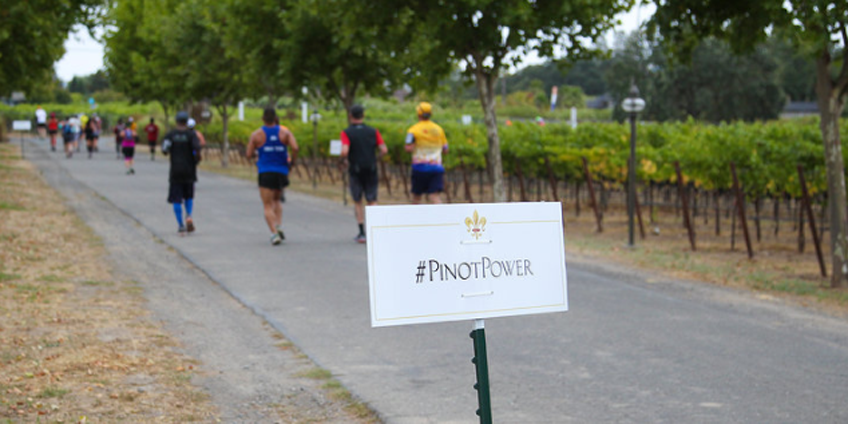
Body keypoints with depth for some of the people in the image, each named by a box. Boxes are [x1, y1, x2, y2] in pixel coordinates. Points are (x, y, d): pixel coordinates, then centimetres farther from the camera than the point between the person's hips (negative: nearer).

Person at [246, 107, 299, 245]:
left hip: (265, 172, -3)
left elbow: (249, 155, -2)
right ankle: (279, 226, 4)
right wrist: (292, 161, 2)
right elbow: (295, 148, -14)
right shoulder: (285, 132, 1)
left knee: (268, 206, 0)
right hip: (282, 171, 3)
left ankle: (274, 233, -16)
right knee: (276, 200, 24)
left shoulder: (256, 134, -2)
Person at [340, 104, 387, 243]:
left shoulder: (347, 132, -5)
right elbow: (384, 150, -1)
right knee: (372, 201, 8)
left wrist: (344, 159, 2)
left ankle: (362, 233, 8)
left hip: (355, 171, -2)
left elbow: (344, 152, -19)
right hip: (371, 170, 2)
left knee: (357, 202, 11)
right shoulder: (373, 131, 4)